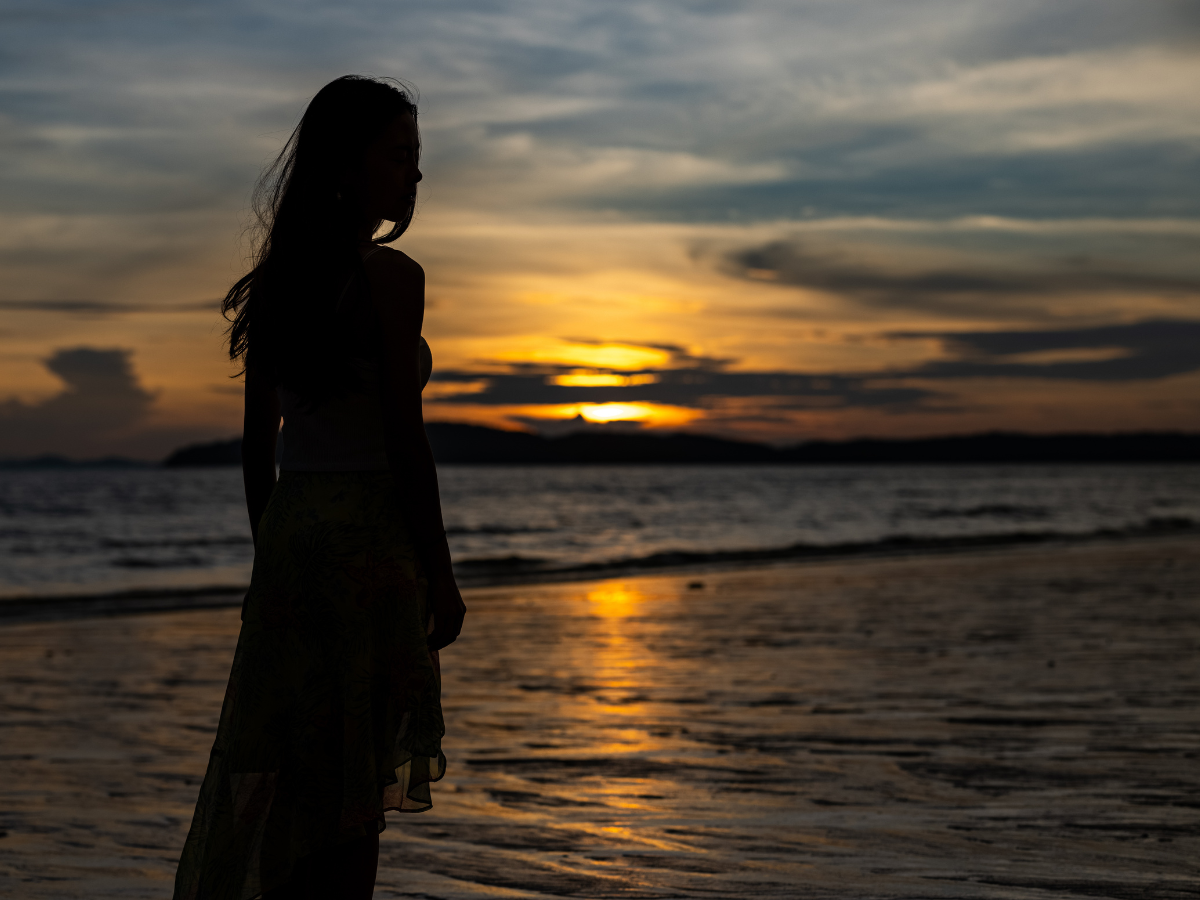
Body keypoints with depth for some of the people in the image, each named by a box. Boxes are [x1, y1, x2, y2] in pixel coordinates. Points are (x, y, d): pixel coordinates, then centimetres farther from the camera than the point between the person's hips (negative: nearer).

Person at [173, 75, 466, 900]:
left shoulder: (277, 277, 11)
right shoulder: (389, 276, -11)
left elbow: (256, 443, 13)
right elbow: (405, 441, -14)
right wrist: (442, 578, -8)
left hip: (289, 529, 7)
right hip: (369, 536, -7)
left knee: (286, 767, 13)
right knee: (352, 786, 0)